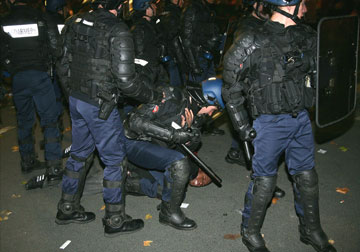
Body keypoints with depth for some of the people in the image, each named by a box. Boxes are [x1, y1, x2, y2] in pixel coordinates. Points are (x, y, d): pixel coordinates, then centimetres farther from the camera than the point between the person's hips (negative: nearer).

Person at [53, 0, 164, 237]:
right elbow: (126, 79, -21)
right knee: (114, 158, 7)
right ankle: (115, 220, 18)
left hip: (75, 100, 7)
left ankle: (67, 209, 35)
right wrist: (154, 95, -7)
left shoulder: (75, 23, 4)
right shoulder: (118, 31, -18)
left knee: (80, 153, 21)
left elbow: (63, 64, 10)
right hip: (100, 106, -7)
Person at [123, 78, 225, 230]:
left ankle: (133, 181, 17)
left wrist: (188, 129, -23)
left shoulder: (196, 113, 1)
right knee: (179, 163, -29)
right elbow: (136, 121, -30)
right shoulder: (172, 99, -24)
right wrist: (172, 134, -33)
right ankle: (169, 212, -10)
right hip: (134, 143, -9)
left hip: (157, 147, 9)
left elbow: (190, 147, 0)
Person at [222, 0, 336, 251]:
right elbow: (232, 87, -7)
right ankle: (250, 231, 24)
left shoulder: (307, 36, 5)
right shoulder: (252, 42, -11)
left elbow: (316, 71, 17)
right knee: (264, 179, 3)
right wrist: (242, 125, -7)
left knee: (307, 175, 15)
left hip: (301, 118, 6)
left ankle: (311, 230, 33)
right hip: (270, 122, -5)